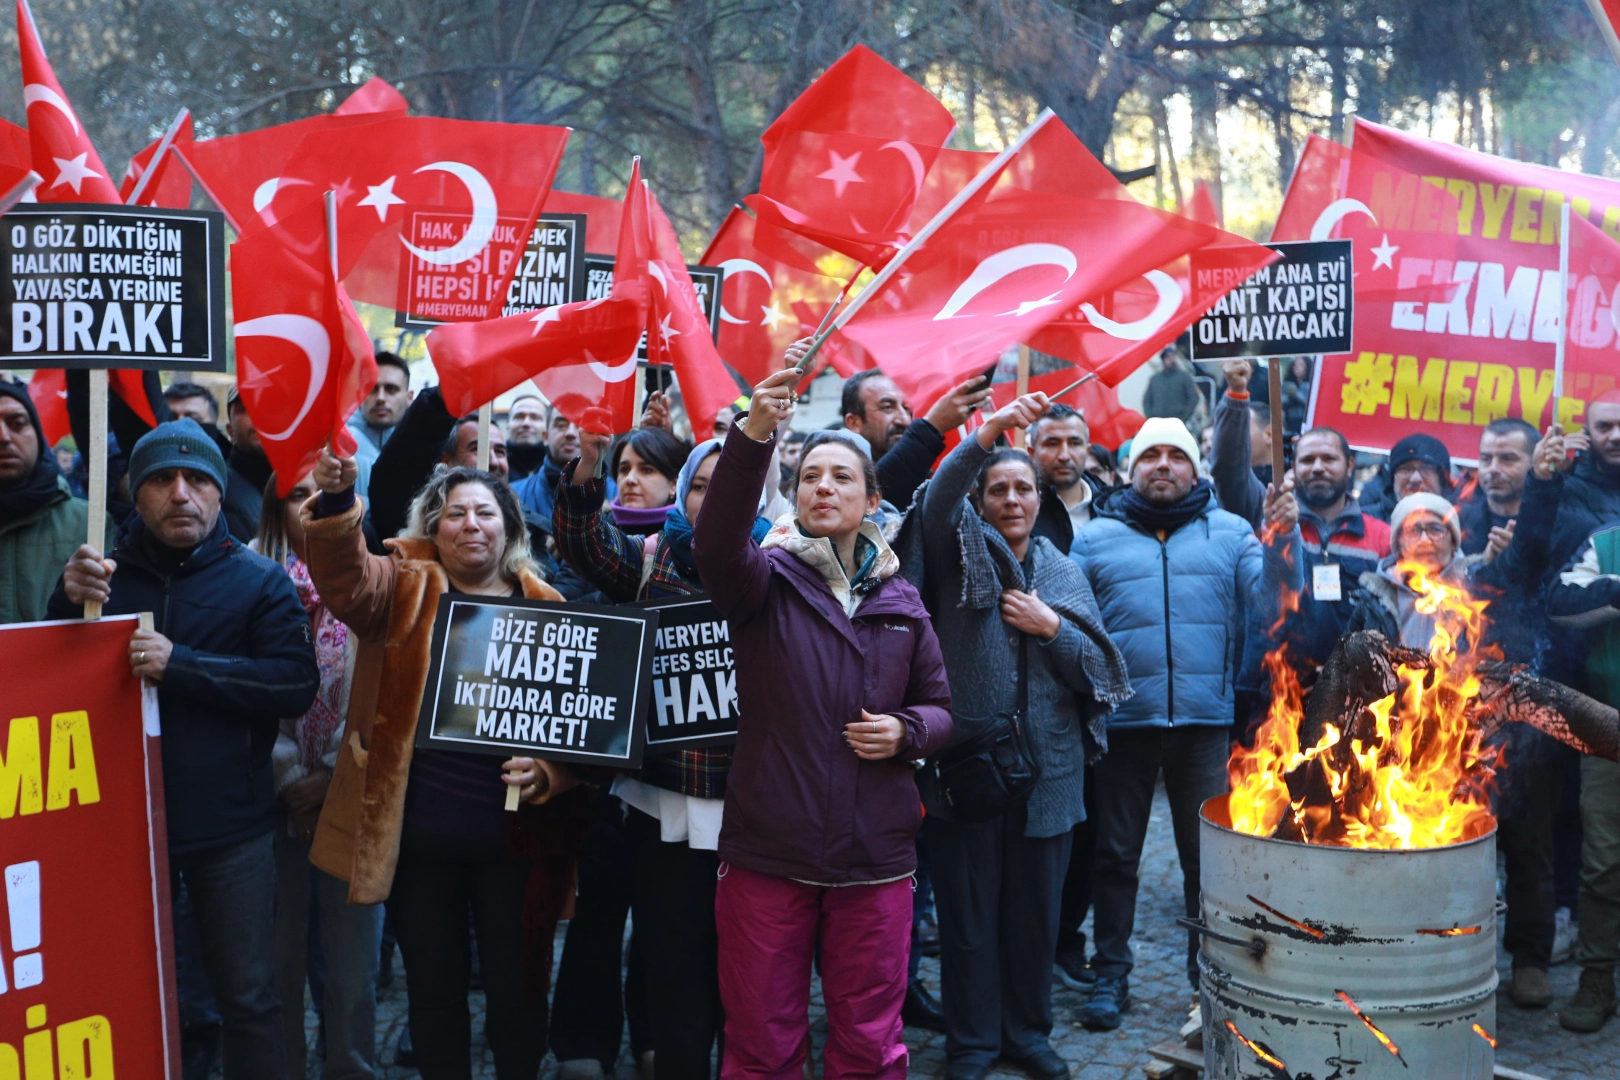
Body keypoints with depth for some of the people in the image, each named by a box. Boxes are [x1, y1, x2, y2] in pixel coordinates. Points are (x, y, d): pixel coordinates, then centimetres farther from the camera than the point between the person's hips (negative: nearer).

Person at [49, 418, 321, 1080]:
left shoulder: (259, 581, -1)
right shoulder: (102, 572, 4)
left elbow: (298, 684, -13)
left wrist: (181, 665, -22)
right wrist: (68, 604, -19)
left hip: (230, 829, -2)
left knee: (249, 998, 3)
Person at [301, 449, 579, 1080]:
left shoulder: (547, 610, 3)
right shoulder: (406, 591, 3)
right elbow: (346, 579, -19)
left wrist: (546, 774, -16)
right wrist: (337, 500, -37)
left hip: (514, 838, 0)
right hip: (419, 837, 0)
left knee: (515, 987, 10)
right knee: (433, 990, 13)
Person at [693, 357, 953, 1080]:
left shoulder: (900, 600, 8)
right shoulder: (767, 579, -1)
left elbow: (940, 706, 15)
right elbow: (718, 541, -24)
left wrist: (906, 730, -9)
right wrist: (753, 435, -39)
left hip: (875, 857, 2)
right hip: (767, 852, -2)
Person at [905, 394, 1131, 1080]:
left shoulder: (1063, 572, 12)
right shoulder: (962, 549, 3)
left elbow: (1097, 667, 9)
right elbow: (937, 500, -20)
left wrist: (1051, 627, -9)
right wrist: (989, 433, -34)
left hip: (1046, 767, 3)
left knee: (1036, 913, 11)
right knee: (968, 914, 5)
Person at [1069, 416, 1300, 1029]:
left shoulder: (1230, 532, 7)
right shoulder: (1097, 537, 5)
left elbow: (1271, 609, -3)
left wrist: (1281, 539, -16)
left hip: (1205, 722, 0)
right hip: (1123, 720, 0)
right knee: (1115, 854, 10)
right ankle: (1111, 974, 24)